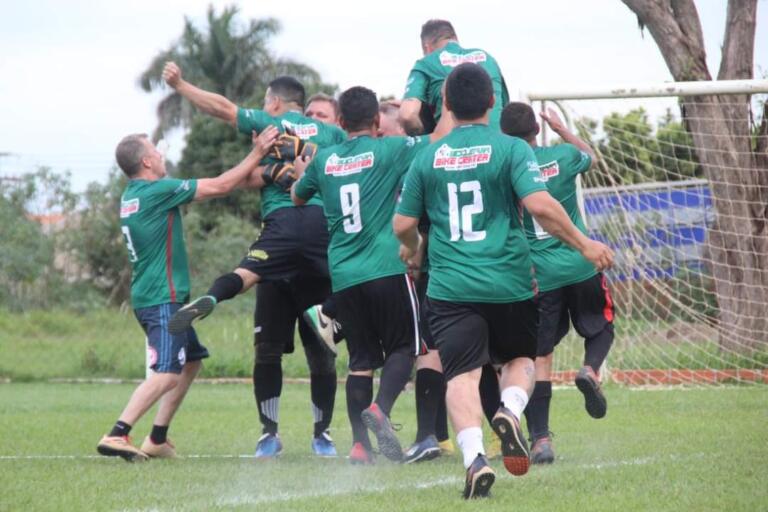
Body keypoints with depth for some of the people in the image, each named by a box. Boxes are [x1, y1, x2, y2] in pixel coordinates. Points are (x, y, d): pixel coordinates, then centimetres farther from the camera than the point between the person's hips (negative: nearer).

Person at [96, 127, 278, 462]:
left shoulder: (130, 196, 13)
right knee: (167, 374, -16)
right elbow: (220, 187, -8)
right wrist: (257, 153, 2)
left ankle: (157, 440, 17)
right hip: (162, 299, -10)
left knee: (191, 362, 19)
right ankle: (116, 435, -25)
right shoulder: (158, 191, -14)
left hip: (149, 295, 10)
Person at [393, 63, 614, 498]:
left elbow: (403, 224, 11)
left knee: (462, 375, -3)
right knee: (521, 358, 21)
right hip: (509, 282, -1)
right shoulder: (510, 149, -3)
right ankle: (510, 412, -9)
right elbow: (541, 205, -15)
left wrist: (412, 248, 34)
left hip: (450, 287, 1)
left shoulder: (429, 157, 6)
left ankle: (474, 457, -25)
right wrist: (584, 244, -2)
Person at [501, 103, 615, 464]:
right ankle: (591, 369, -8)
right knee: (601, 326, 24)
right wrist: (561, 129, 36)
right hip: (581, 267, 1)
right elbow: (590, 156, 25)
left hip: (537, 274, -1)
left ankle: (540, 439, -4)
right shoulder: (563, 156, 0)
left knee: (539, 357, 3)